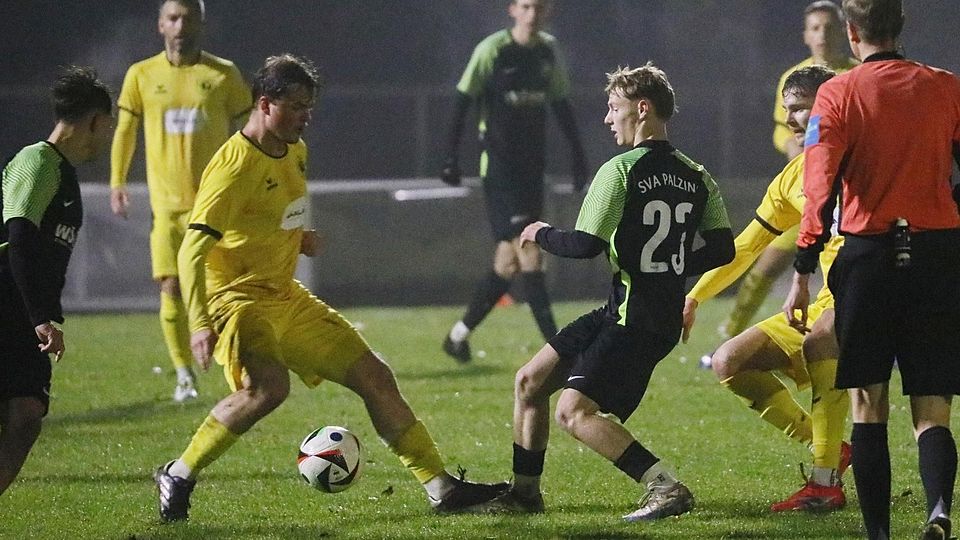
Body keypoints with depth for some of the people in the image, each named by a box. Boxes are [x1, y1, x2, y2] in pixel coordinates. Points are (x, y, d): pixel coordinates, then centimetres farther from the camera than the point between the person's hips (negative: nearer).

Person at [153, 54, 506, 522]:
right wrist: (200, 323, -37)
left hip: (287, 298, 9)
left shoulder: (295, 152, 9)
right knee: (267, 386, -34)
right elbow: (193, 250, -26)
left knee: (375, 376, 6)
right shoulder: (237, 164, -19)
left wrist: (299, 237, 9)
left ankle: (441, 487, 12)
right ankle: (178, 477, -18)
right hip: (238, 297, -9)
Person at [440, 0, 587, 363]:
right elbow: (463, 101, -5)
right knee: (529, 253, -14)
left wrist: (577, 155, 17)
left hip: (532, 169, 6)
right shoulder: (492, 51, -8)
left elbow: (560, 105, 19)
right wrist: (451, 156, -10)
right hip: (499, 167, -6)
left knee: (509, 263, 6)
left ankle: (459, 336, 19)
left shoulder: (549, 51, 9)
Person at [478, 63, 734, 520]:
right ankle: (524, 492, 24)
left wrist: (542, 234, 2)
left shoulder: (621, 170, -13)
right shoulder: (696, 176, 10)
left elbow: (585, 244, -18)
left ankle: (666, 488, -22)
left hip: (634, 322, -9)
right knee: (530, 382, 15)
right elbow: (722, 249, 9)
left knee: (573, 411, -16)